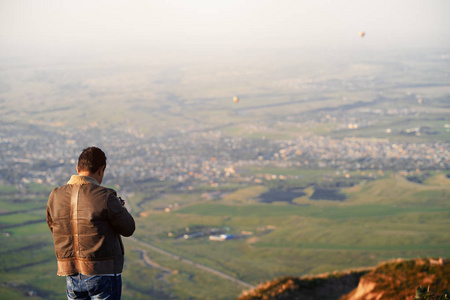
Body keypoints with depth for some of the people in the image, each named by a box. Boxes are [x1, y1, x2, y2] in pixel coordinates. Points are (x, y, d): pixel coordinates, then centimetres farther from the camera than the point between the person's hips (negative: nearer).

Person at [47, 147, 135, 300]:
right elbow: (128, 228, -4)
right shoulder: (105, 197, -16)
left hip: (72, 276, 5)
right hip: (103, 275, -5)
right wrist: (119, 205, 14)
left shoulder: (55, 197, -1)